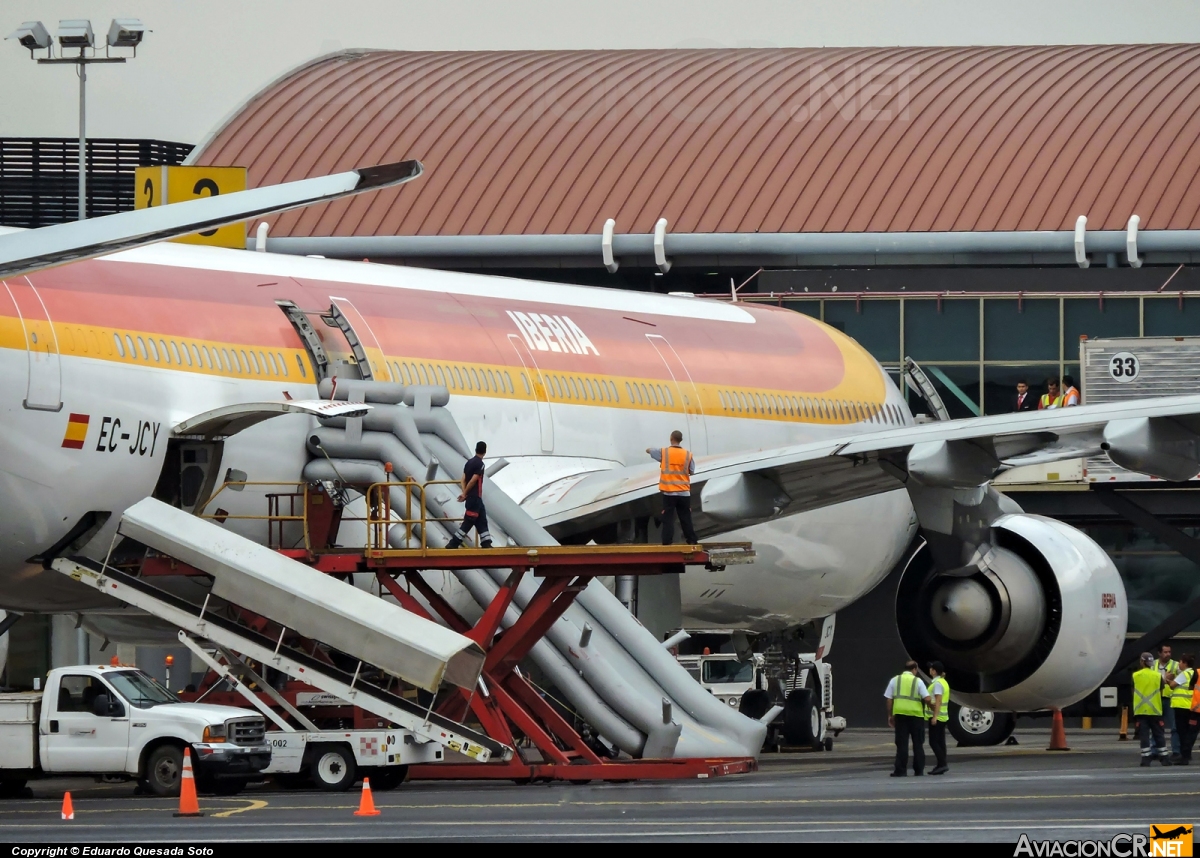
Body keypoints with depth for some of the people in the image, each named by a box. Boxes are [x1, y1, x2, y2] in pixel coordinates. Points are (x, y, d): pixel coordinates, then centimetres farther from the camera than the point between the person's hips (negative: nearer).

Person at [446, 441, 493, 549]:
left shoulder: (469, 462, 12)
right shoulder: (480, 464, -13)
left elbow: (464, 479, 6)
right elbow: (473, 481, -17)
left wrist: (464, 493, -2)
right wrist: (465, 494, -7)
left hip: (470, 497, 9)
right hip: (474, 497, -9)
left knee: (482, 521, 11)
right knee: (468, 523, -7)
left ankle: (486, 544, 10)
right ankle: (453, 544, -8)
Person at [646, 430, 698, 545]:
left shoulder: (663, 453, -4)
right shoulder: (688, 455, -2)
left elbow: (649, 450, 13)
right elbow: (691, 471, 6)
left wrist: (649, 449, 35)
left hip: (669, 492, -2)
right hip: (684, 492, 2)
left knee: (668, 518, 0)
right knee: (686, 518, 9)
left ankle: (667, 543, -7)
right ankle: (691, 541, 12)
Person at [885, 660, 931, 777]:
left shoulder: (895, 680, 6)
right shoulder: (917, 681, -2)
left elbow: (889, 699, 6)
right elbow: (927, 699, -9)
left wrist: (890, 715, 13)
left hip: (900, 714, 2)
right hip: (916, 715, -2)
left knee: (902, 744, 3)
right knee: (918, 744, 9)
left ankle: (900, 770, -3)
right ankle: (919, 770, 10)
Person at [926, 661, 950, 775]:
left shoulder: (937, 683, -14)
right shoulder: (944, 682, 15)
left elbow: (938, 701, -20)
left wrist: (934, 716, -23)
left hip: (937, 717, -10)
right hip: (943, 717, 10)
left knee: (933, 742, -9)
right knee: (940, 742, 9)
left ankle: (942, 764, -15)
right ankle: (941, 766, 10)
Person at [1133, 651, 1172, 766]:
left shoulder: (1135, 676, -2)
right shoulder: (1158, 676, -2)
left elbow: (1133, 692, 7)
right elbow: (1160, 693, 3)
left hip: (1140, 710, -1)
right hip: (1155, 709, 1)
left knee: (1144, 735, 1)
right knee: (1158, 735, 8)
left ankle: (1146, 758, -5)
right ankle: (1164, 758, 9)